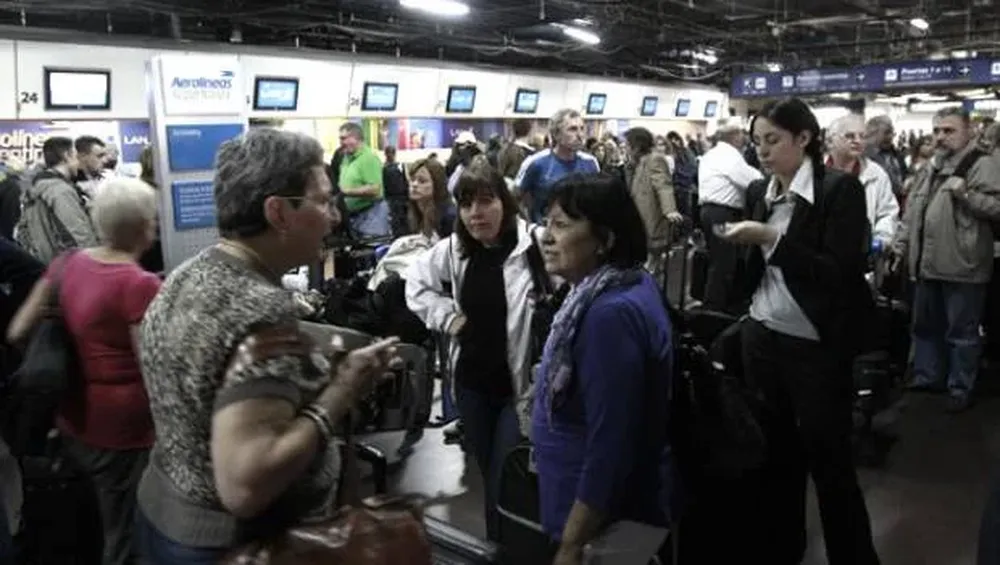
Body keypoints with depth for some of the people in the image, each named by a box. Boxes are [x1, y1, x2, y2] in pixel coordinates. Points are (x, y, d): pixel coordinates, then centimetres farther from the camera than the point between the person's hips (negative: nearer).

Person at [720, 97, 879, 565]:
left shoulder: (840, 189, -10)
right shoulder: (759, 192, 6)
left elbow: (840, 272, -18)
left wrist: (773, 239, -23)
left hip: (817, 349, -5)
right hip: (761, 339, 5)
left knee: (829, 461, 6)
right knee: (774, 453, 15)